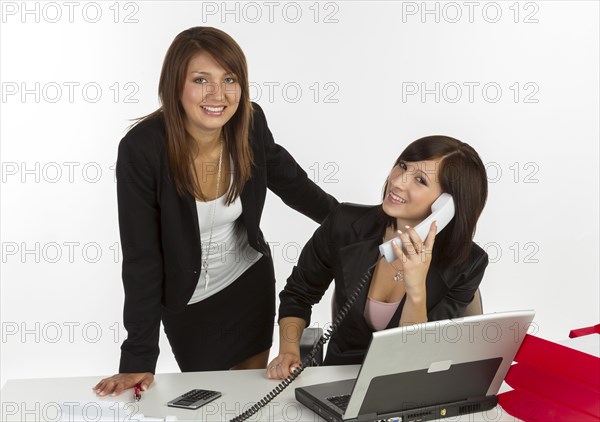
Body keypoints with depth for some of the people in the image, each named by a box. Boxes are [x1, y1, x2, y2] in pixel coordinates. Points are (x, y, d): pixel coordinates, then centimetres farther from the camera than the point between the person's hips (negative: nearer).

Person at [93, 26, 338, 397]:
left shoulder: (250, 124, -18)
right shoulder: (142, 149, -29)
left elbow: (291, 183, 2)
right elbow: (141, 256, -24)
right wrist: (139, 359, -22)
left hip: (252, 282, 3)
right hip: (188, 300, -3)